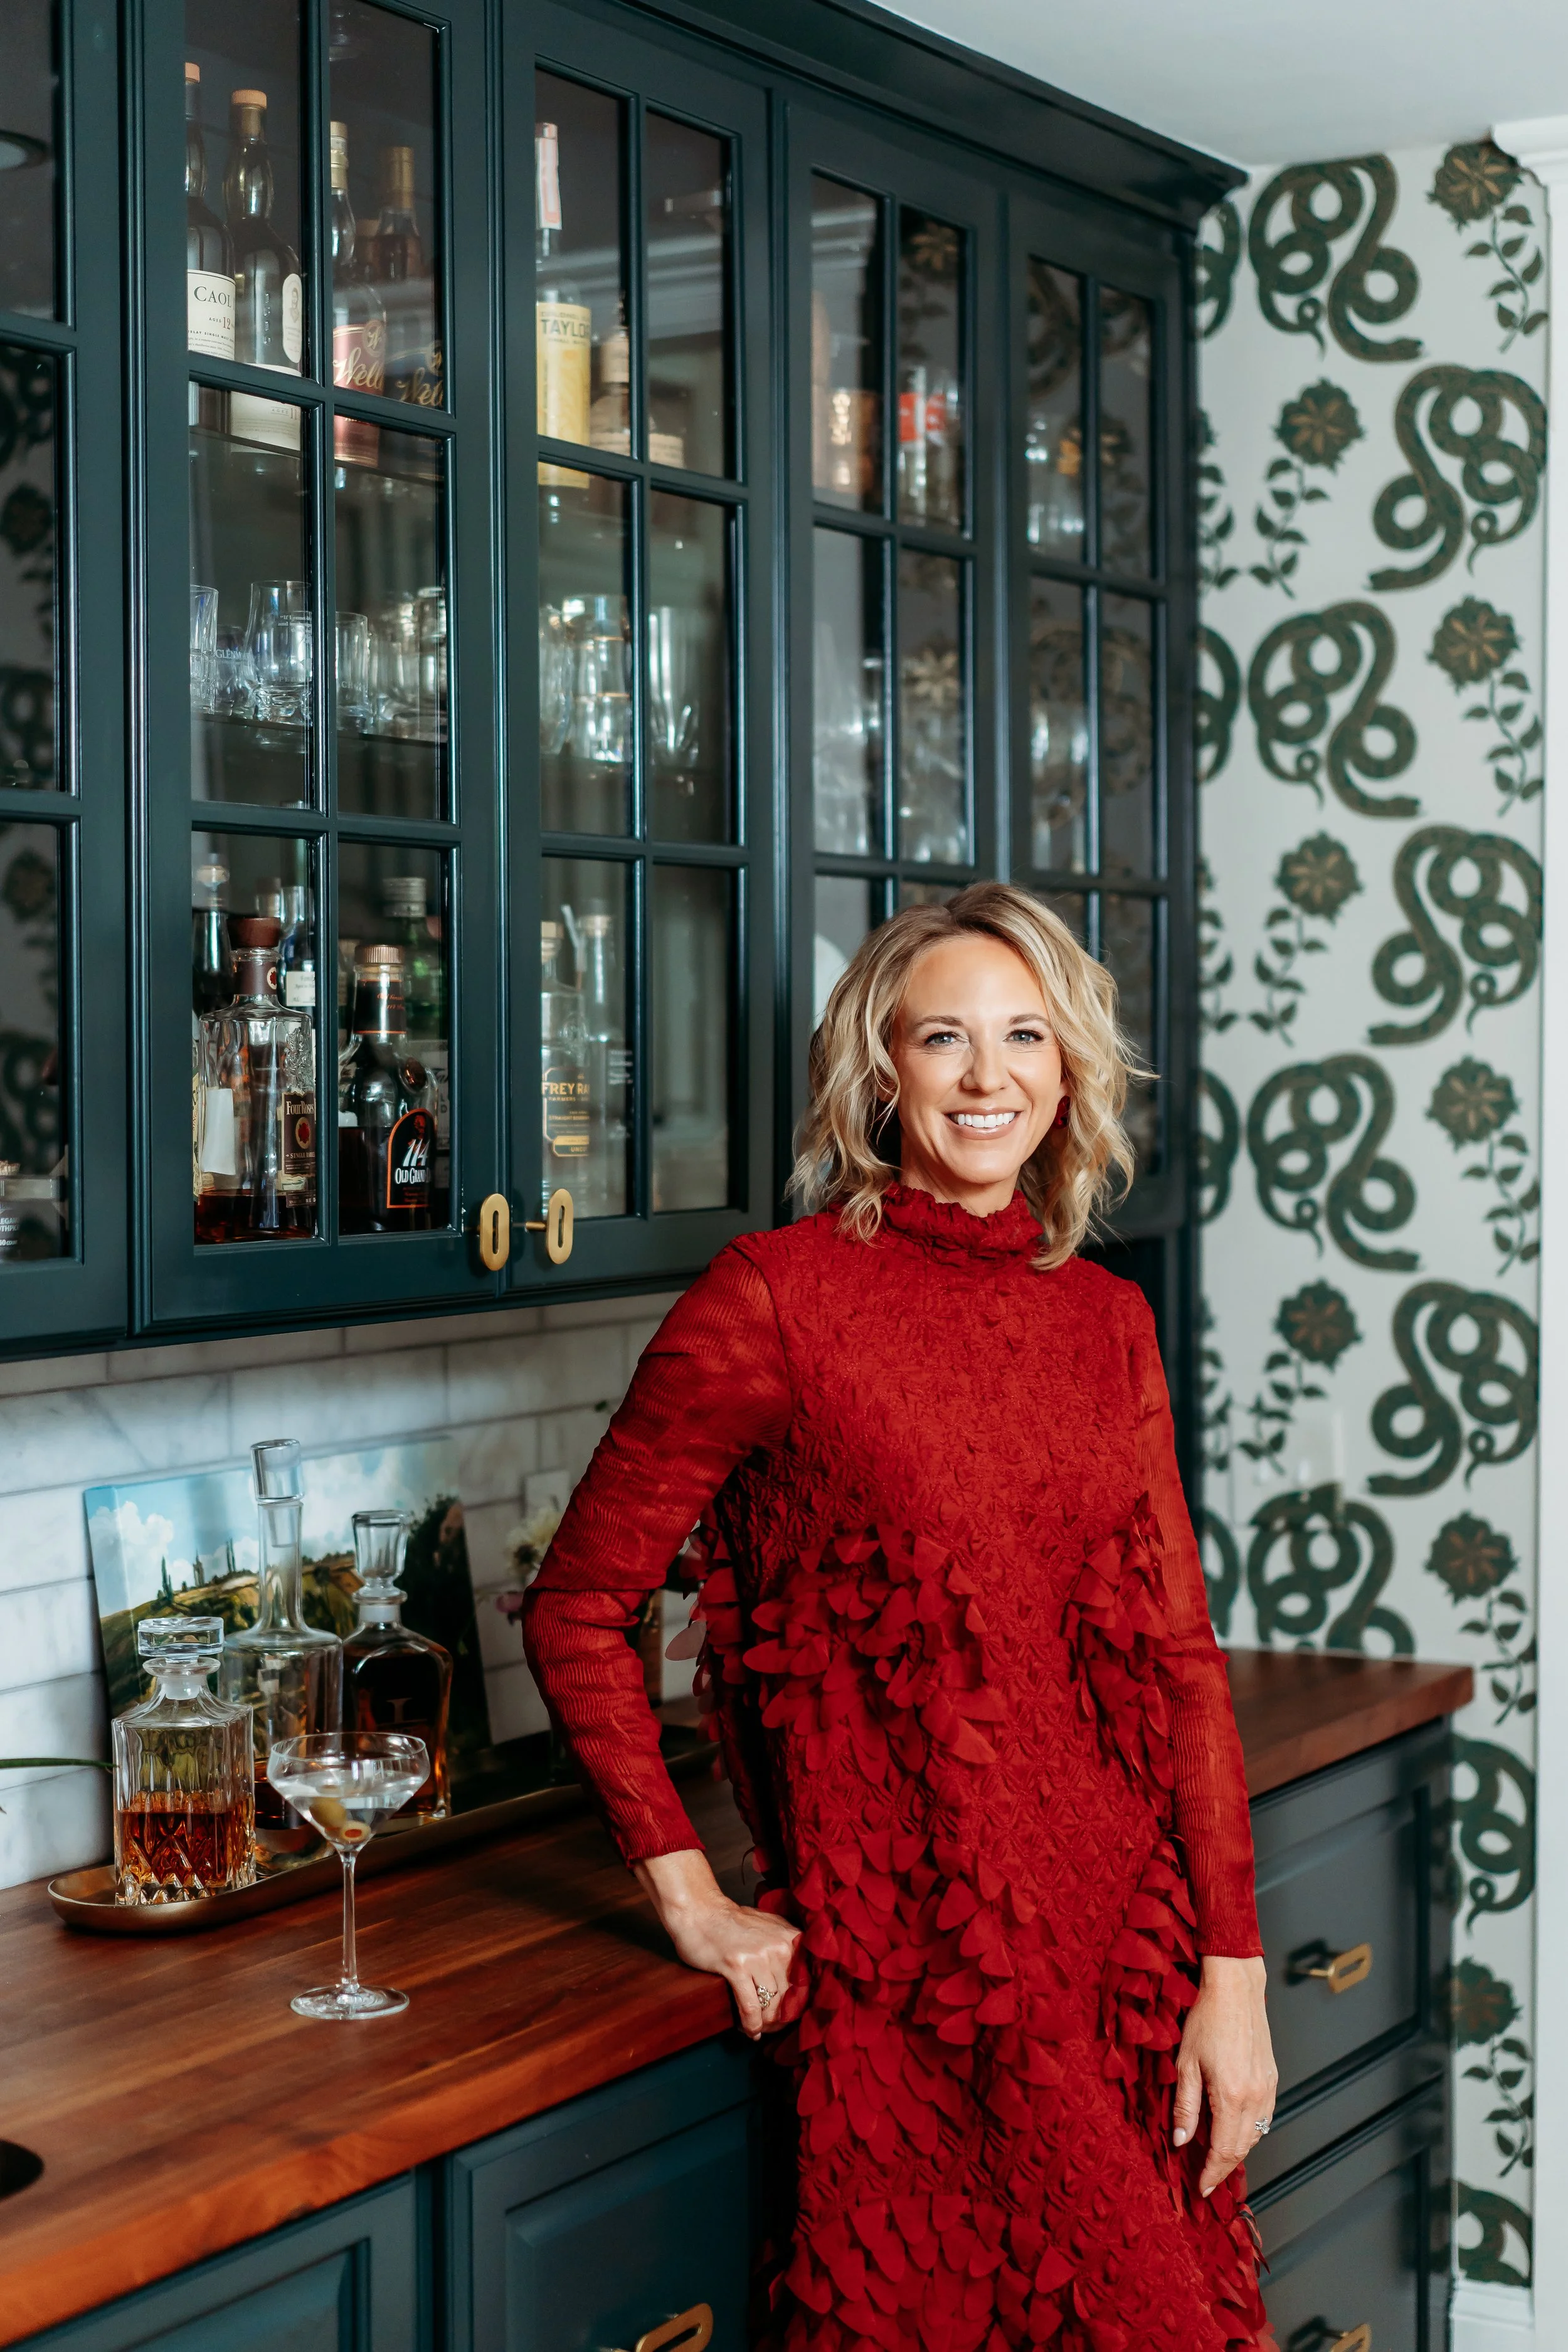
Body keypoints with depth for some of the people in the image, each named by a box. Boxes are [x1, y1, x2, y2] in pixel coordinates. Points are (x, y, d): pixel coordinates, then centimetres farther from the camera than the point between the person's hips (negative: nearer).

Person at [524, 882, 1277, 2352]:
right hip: (912, 1976, -5)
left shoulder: (1105, 1319, 9)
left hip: (1128, 1948, 5)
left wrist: (1233, 1969, 2)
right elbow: (577, 1610, -3)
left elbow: (1179, 1651, 8)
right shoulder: (780, 1295, -7)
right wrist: (691, 1900, -5)